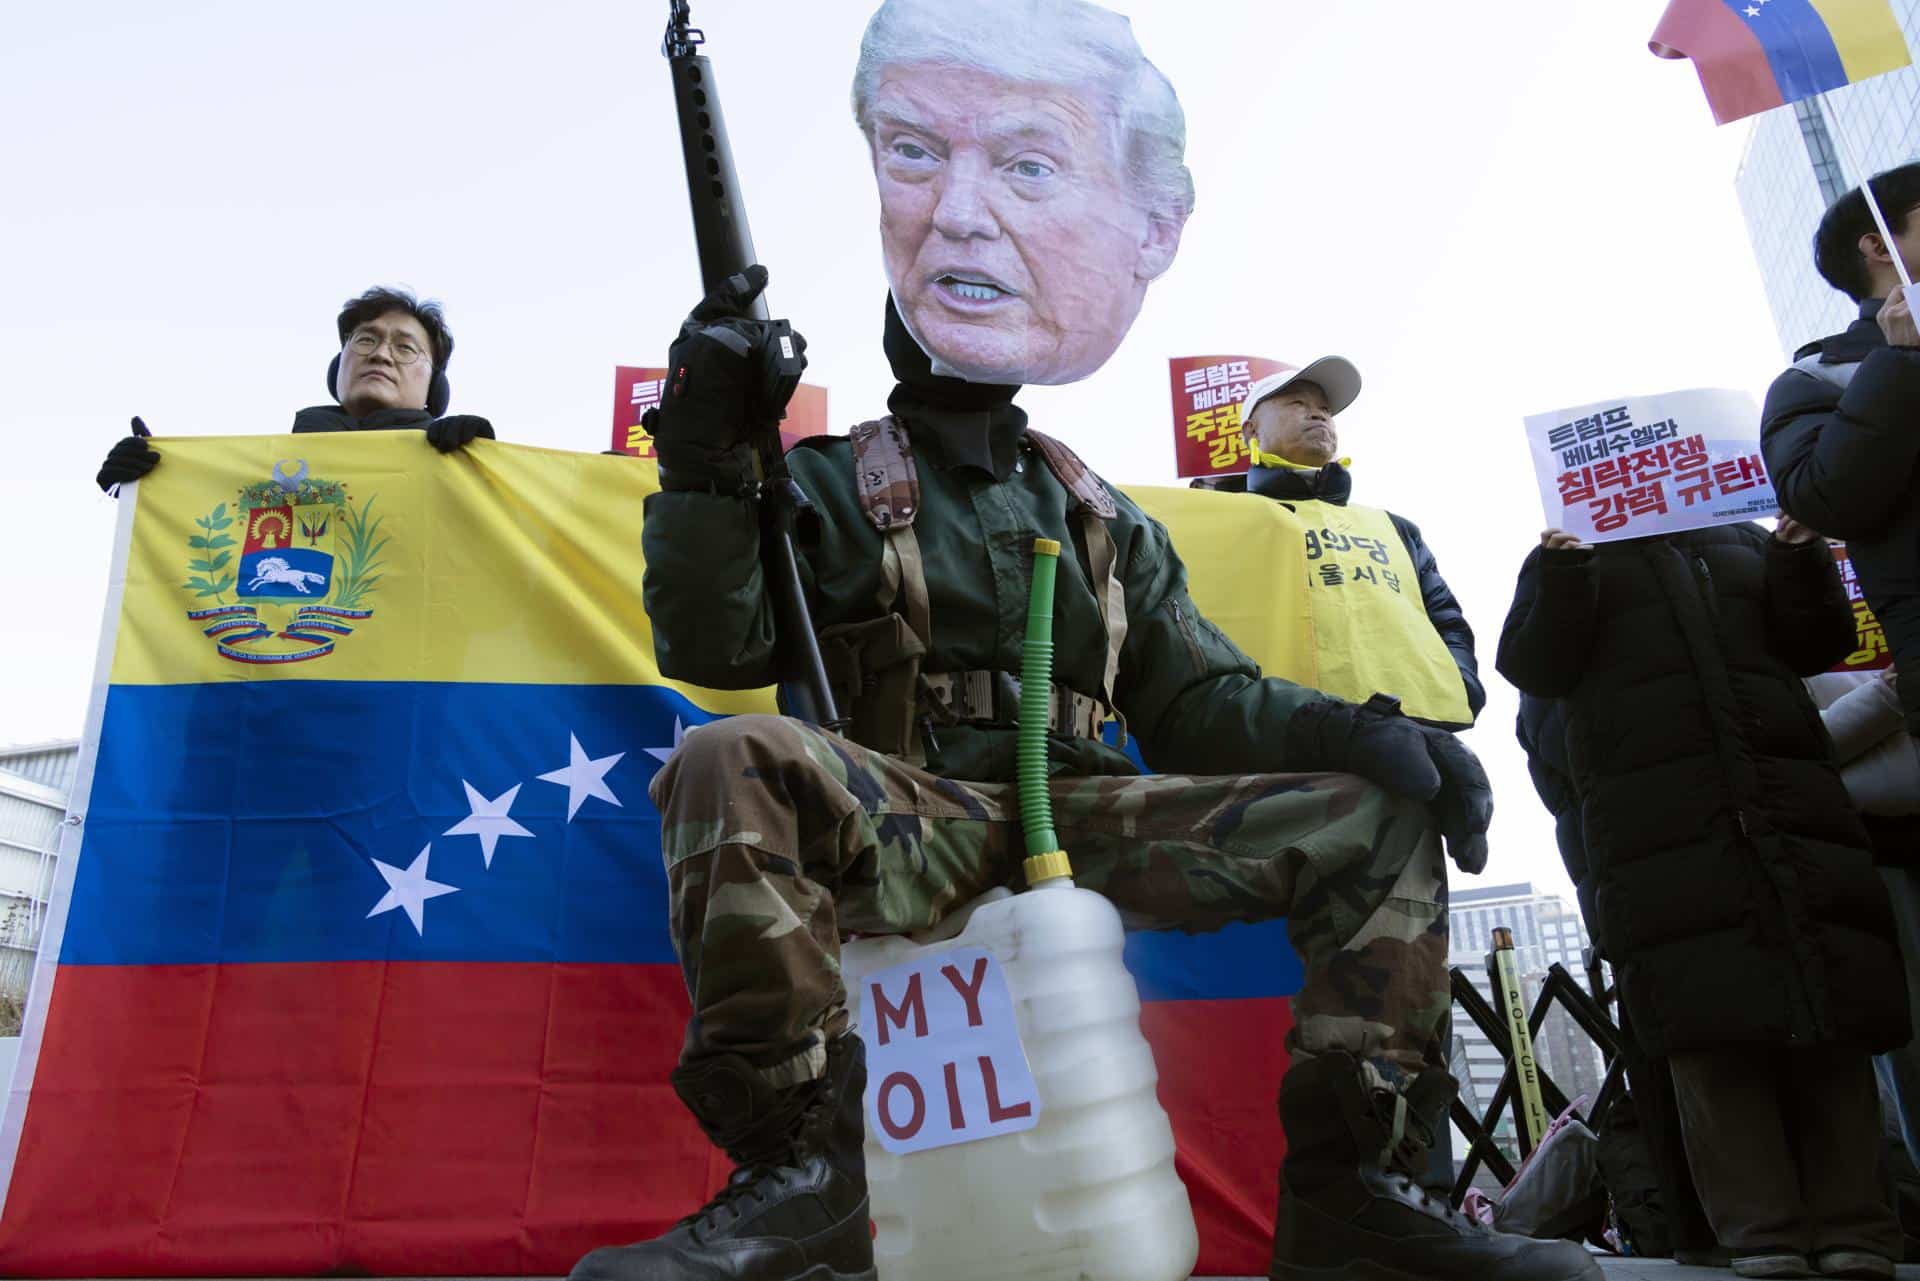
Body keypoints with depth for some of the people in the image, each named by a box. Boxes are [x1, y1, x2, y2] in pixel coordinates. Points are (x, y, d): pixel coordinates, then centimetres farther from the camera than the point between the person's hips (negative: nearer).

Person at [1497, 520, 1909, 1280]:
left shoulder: (1745, 543, 24)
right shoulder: (1566, 556, 16)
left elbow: (1818, 643, 19)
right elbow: (1532, 668, 4)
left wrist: (1803, 560, 2)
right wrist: (1562, 579, -12)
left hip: (1792, 800, 3)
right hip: (1657, 814, -3)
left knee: (1832, 1018, -3)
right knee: (1712, 1026, -9)